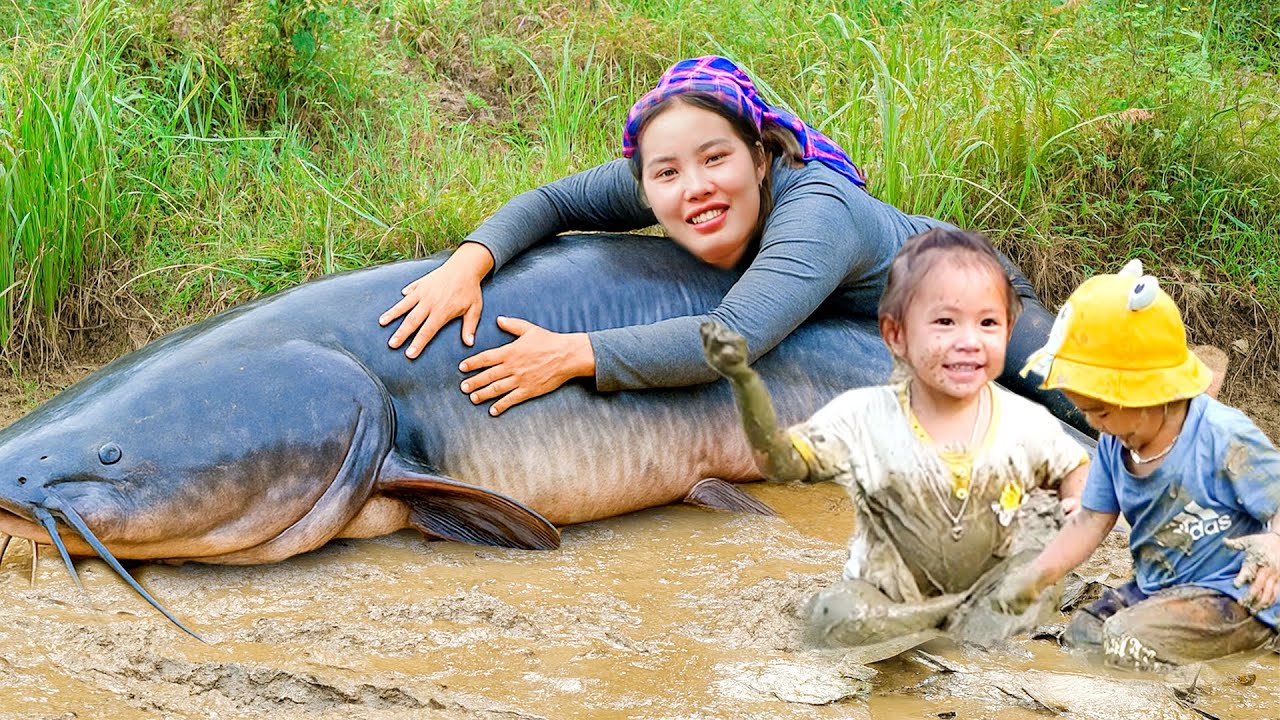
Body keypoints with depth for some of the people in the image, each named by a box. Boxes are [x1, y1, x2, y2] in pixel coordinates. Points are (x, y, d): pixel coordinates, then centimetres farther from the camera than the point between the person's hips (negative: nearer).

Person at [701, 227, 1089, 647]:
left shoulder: (1027, 424, -8)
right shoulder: (864, 419, -13)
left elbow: (1075, 469, 11)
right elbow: (781, 462, -14)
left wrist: (1080, 505, -13)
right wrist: (745, 382, -28)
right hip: (887, 593, -1)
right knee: (837, 615, -29)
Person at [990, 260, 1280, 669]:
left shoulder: (1225, 440, -22)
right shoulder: (1114, 444, 2)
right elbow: (1091, 523, 7)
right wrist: (1034, 578, -4)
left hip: (1234, 597, -9)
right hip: (1153, 588, 9)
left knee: (1129, 643, -25)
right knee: (1080, 637, 2)